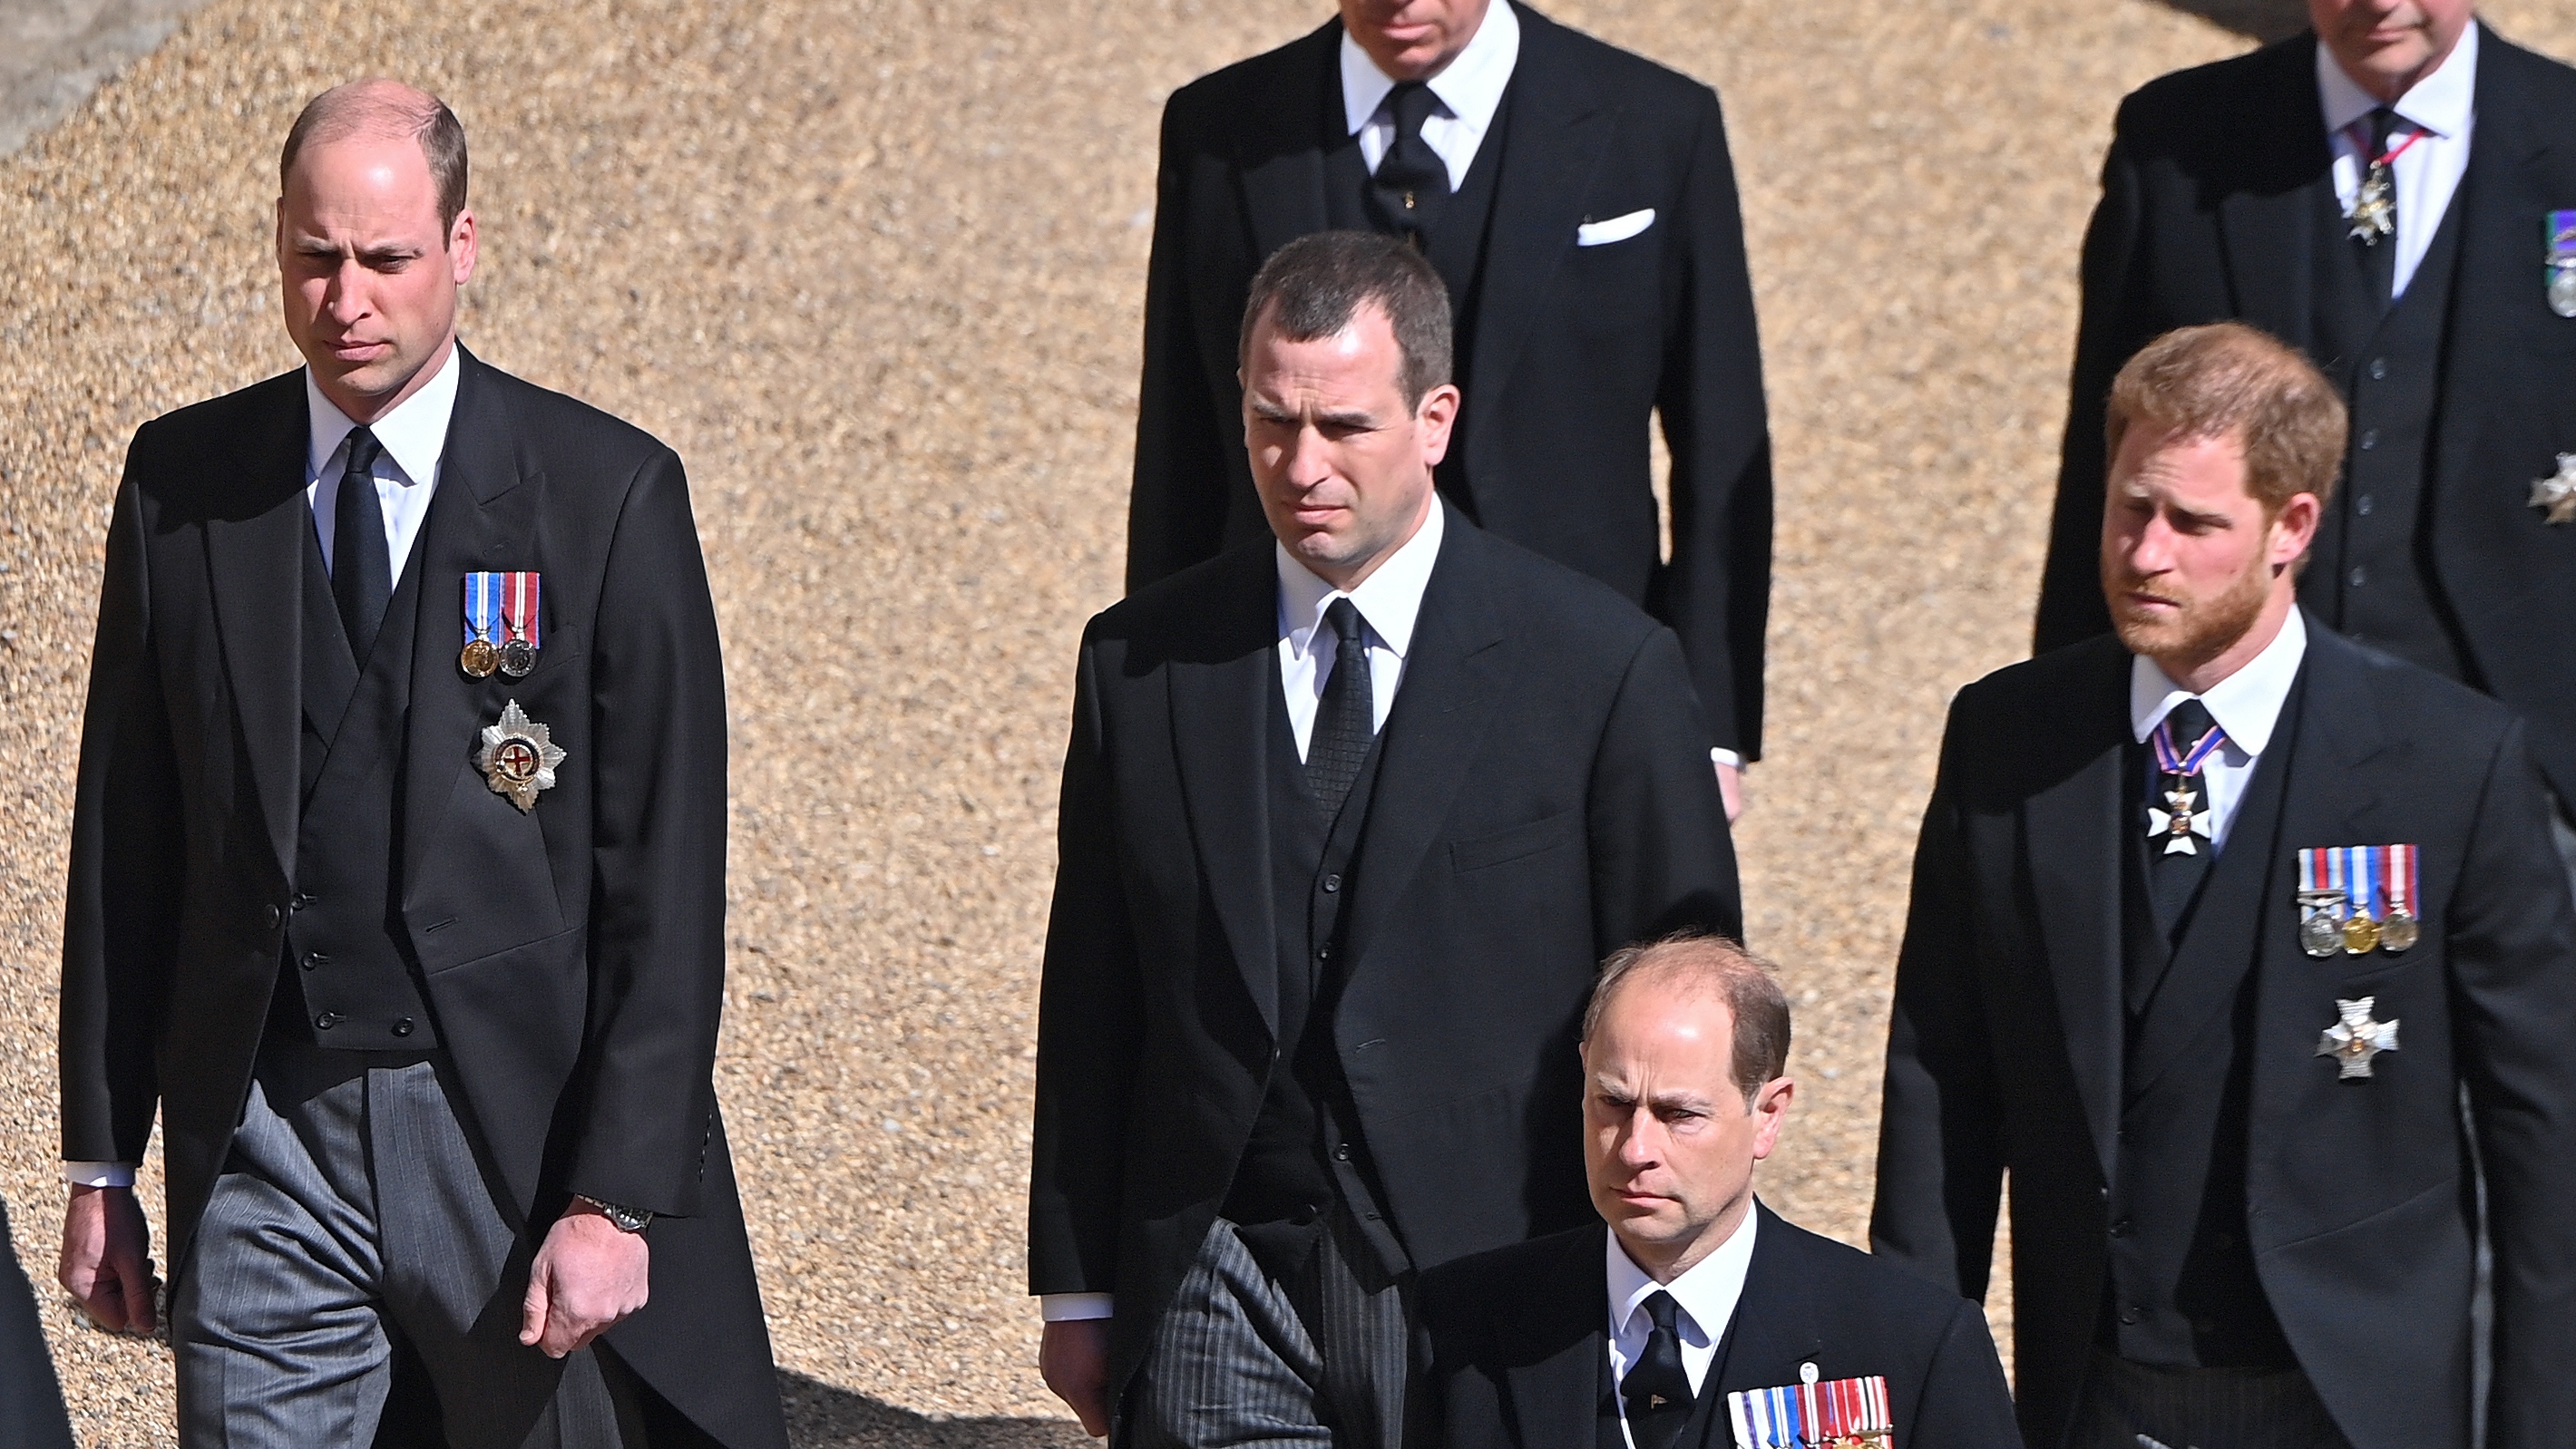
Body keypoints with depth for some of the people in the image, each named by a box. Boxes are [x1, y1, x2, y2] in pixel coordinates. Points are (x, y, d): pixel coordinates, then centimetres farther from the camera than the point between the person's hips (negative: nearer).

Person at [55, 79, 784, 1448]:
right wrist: (101, 1158, 8)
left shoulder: (607, 495, -4)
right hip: (259, 1149, 2)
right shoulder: (182, 480, 5)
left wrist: (617, 1196, -11)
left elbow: (666, 884, -5)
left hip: (517, 1132, -2)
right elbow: (122, 836, 10)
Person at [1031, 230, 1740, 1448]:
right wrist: (1077, 1294, 8)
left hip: (1491, 1291, -2)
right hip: (1219, 1303, 2)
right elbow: (1091, 998, 9)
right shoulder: (1142, 663, 5)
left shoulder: (1604, 667, -4)